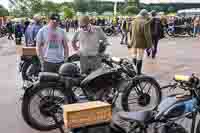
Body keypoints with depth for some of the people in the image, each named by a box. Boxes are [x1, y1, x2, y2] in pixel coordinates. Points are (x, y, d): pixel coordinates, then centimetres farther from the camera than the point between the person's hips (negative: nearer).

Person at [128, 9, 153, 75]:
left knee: (134, 57, 15)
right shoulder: (146, 22, -13)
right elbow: (147, 34, -16)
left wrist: (129, 43, 17)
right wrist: (149, 44, -11)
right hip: (141, 43, -5)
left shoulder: (133, 21, 5)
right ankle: (138, 73, 9)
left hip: (133, 43, 5)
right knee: (139, 58, 3)